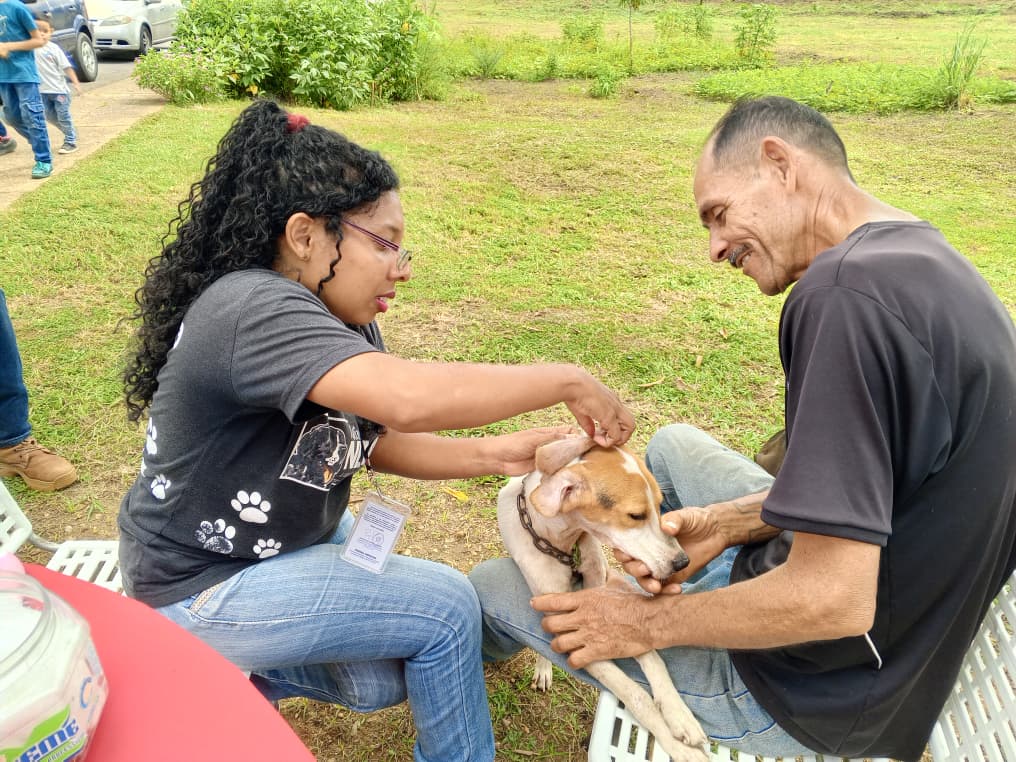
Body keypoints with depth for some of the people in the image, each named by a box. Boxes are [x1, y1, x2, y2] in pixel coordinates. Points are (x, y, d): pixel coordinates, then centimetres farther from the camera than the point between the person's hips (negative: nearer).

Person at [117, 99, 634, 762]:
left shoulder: (347, 321, -1)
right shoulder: (253, 310, -32)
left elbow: (383, 439, 0)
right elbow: (408, 397, -46)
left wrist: (495, 455, -15)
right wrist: (569, 381, -35)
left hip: (292, 532, 9)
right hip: (202, 584, -9)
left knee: (380, 684, 10)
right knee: (446, 607, -11)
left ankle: (250, 669, 30)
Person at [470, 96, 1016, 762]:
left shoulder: (846, 293, -31)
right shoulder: (928, 260, 2)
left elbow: (831, 601, -32)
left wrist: (645, 622, -17)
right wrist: (729, 522, -2)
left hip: (819, 688, -8)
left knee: (492, 586, 6)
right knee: (674, 442, 25)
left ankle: (479, 655, 43)